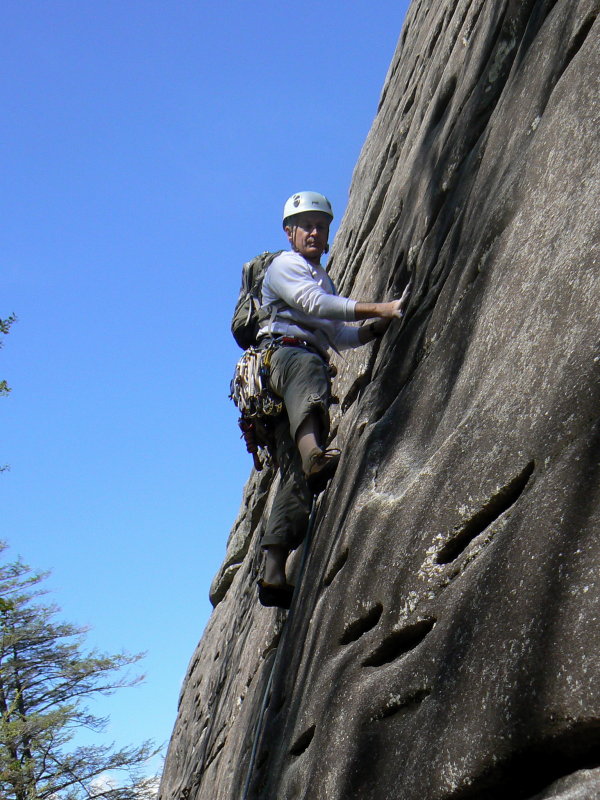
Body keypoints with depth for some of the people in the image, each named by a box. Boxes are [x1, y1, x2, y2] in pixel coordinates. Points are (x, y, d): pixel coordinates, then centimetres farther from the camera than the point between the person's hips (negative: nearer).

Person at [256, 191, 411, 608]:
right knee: (308, 367, -45)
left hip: (309, 363, 8)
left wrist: (380, 327, 12)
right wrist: (378, 308, -17)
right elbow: (314, 303, -10)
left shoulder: (324, 278, 36)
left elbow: (339, 335, 30)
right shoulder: (285, 265, 10)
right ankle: (313, 451, -74)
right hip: (283, 352, -8)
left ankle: (274, 572, -15)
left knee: (296, 474, -7)